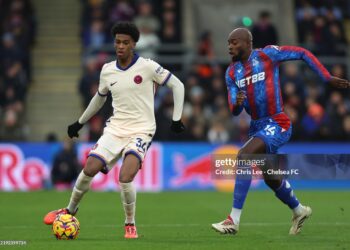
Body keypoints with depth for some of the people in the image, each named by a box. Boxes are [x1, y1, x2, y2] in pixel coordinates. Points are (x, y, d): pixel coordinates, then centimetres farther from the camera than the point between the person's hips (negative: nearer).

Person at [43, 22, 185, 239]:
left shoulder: (147, 67, -9)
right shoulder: (107, 70, 6)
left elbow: (177, 85, -1)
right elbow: (100, 97, 25)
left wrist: (177, 118, -6)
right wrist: (80, 122, 30)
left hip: (141, 131, -4)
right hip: (115, 129, 4)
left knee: (125, 178, -23)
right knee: (89, 169, -7)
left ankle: (130, 224, 2)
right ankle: (70, 210, 21)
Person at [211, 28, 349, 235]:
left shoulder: (267, 55, -11)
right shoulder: (232, 73, 5)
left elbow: (303, 53, -4)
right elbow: (234, 111, 2)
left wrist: (328, 78, -9)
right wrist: (237, 103, -23)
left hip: (277, 125, -8)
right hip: (257, 126, 8)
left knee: (243, 157, -26)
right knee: (271, 179, 19)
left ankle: (234, 220, -26)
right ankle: (299, 211, 47)